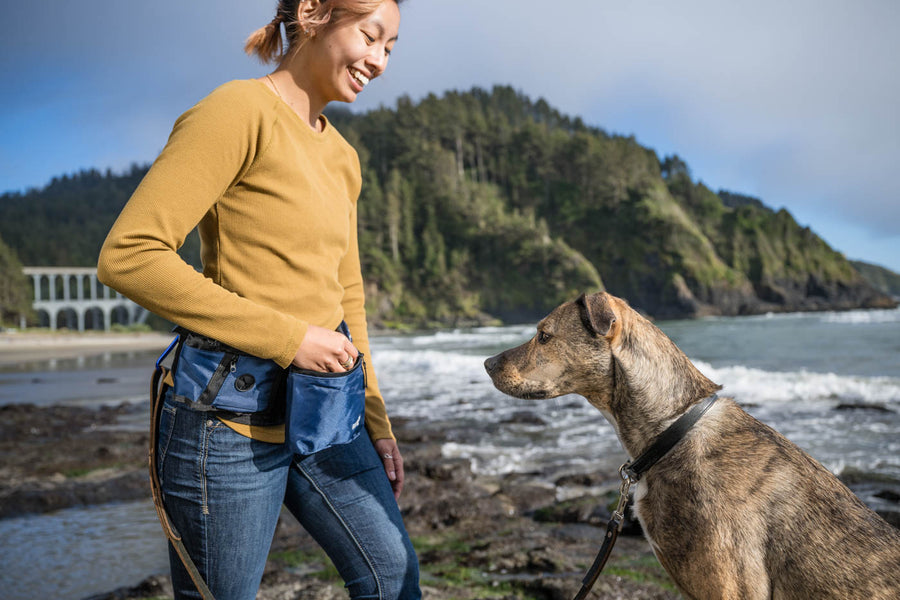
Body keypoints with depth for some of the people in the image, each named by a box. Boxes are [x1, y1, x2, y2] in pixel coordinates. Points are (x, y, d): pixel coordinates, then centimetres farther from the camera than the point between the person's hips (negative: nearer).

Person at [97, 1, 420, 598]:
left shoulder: (342, 156, 12)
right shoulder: (239, 110, -13)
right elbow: (127, 255, -21)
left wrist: (376, 421, 15)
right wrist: (286, 337, -20)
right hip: (232, 418, -7)